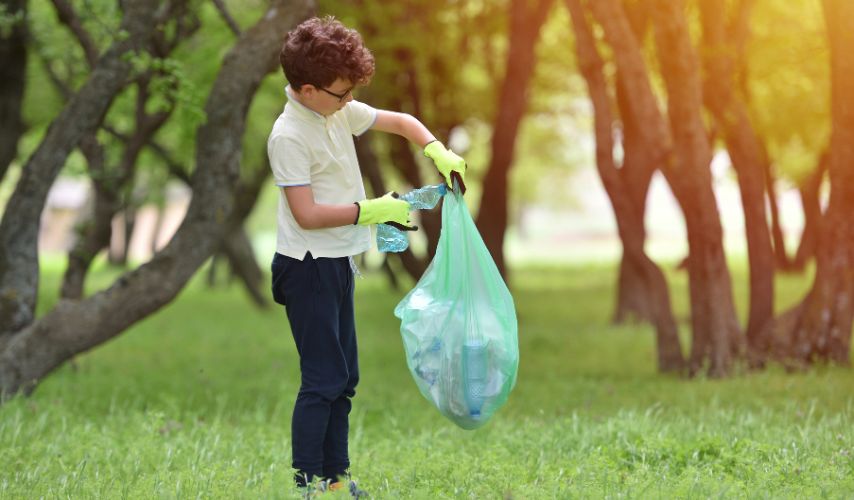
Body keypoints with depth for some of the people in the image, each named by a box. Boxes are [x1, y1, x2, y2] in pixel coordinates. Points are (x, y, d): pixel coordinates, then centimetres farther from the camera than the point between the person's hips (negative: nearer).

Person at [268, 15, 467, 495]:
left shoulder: (339, 111, 3)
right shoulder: (289, 136, -20)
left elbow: (400, 121, 15)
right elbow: (307, 214, -22)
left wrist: (438, 152, -2)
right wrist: (372, 211, -20)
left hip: (338, 263, 9)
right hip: (308, 267, -9)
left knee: (345, 377, 13)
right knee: (324, 379, -7)